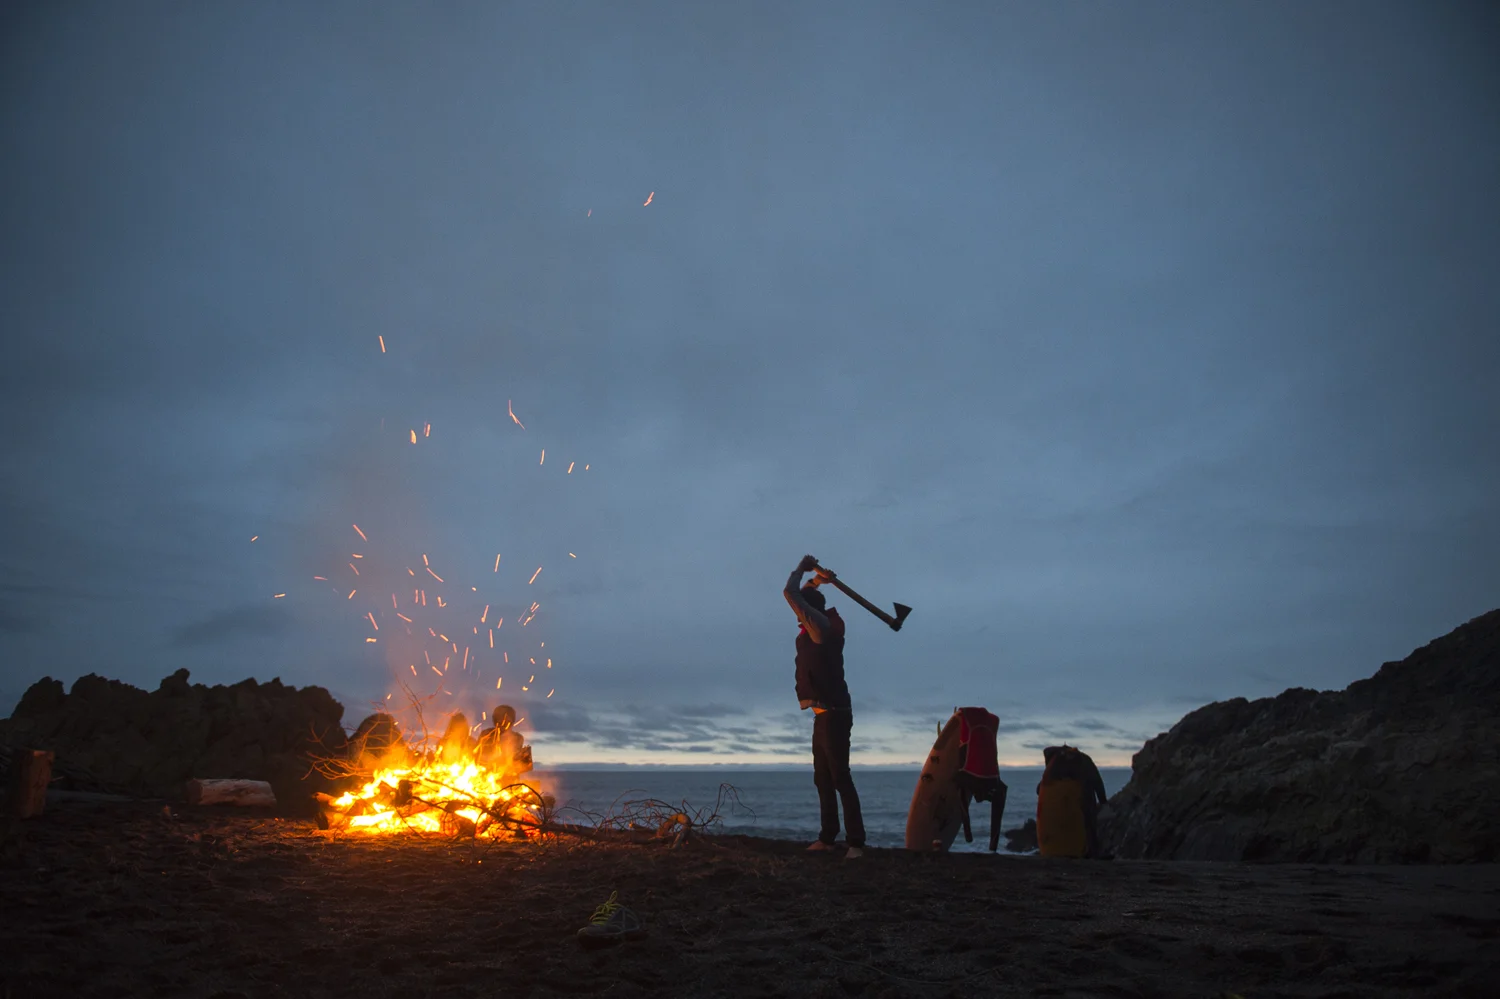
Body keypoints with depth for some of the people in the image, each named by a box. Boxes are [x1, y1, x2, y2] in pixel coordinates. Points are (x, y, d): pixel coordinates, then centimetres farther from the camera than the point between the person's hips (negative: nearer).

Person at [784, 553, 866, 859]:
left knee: (840, 778, -11)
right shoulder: (814, 630, 14)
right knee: (823, 779, 10)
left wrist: (802, 569, -1)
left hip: (834, 714, -10)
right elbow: (798, 597, 29)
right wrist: (815, 580, 18)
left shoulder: (822, 626, -12)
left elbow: (790, 593, -16)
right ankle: (827, 837, 14)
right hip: (823, 715, 10)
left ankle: (856, 842, -10)